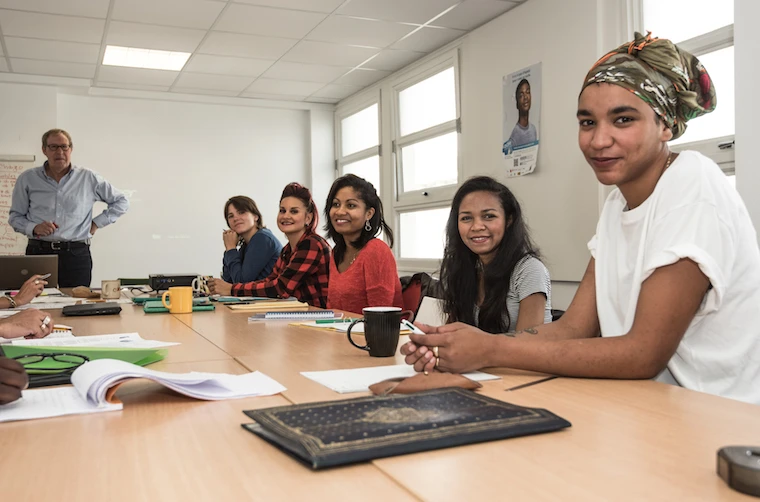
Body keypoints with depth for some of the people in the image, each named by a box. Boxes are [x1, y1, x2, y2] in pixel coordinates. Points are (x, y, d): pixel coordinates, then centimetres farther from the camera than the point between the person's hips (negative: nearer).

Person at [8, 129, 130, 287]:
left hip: (77, 254, 0)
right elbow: (15, 216, 12)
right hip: (38, 252, 1)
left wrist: (97, 223, 4)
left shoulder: (89, 179, 5)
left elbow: (121, 202, 12)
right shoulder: (27, 179, 7)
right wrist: (33, 228, -9)